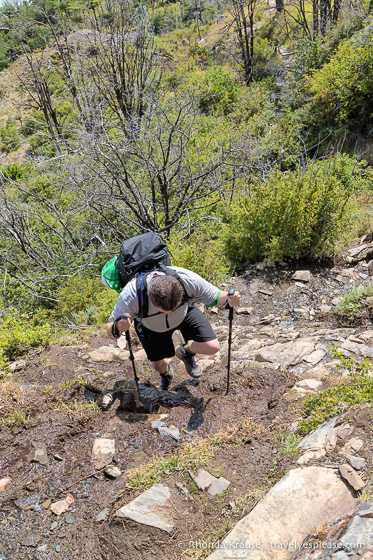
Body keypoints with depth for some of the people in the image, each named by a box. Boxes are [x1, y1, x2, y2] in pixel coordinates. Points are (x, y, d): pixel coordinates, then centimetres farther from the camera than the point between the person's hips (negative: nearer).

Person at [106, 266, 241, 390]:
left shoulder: (189, 280, -40)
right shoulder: (130, 296, -43)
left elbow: (215, 296, -22)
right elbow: (110, 333, -30)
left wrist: (228, 299, -45)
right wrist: (117, 328, -54)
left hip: (184, 313, 1)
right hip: (150, 326, 0)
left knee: (212, 347, -13)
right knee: (158, 364, 9)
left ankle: (186, 352, 23)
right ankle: (165, 374, 50)